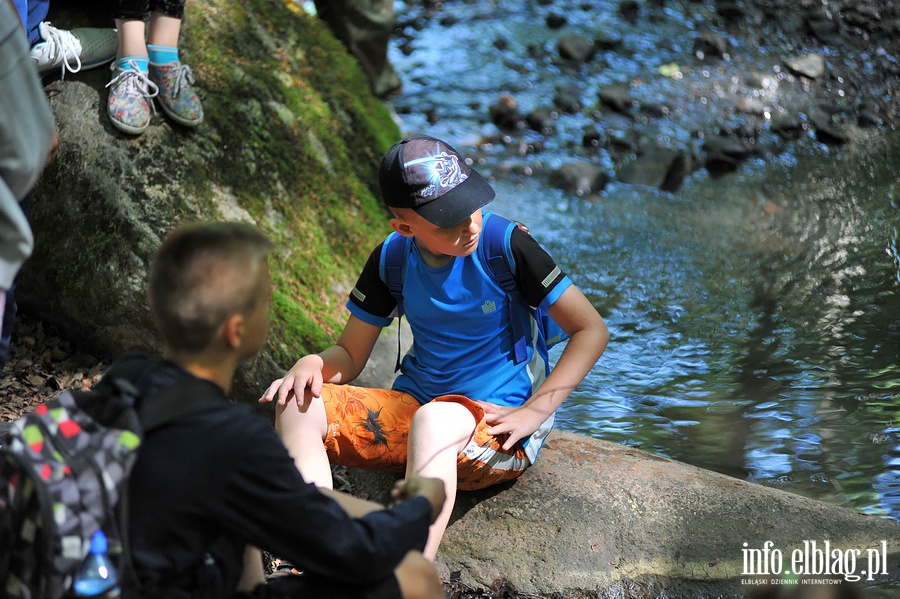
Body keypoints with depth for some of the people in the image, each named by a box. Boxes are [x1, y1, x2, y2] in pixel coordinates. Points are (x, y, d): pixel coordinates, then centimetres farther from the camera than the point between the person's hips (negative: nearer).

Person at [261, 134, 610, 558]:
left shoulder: (505, 245, -11)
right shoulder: (391, 260, 1)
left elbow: (592, 330, -8)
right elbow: (349, 355, 9)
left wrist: (532, 414, -16)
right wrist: (312, 364, -15)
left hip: (498, 428, -5)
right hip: (413, 408, 5)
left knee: (434, 420, -40)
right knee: (298, 405, -17)